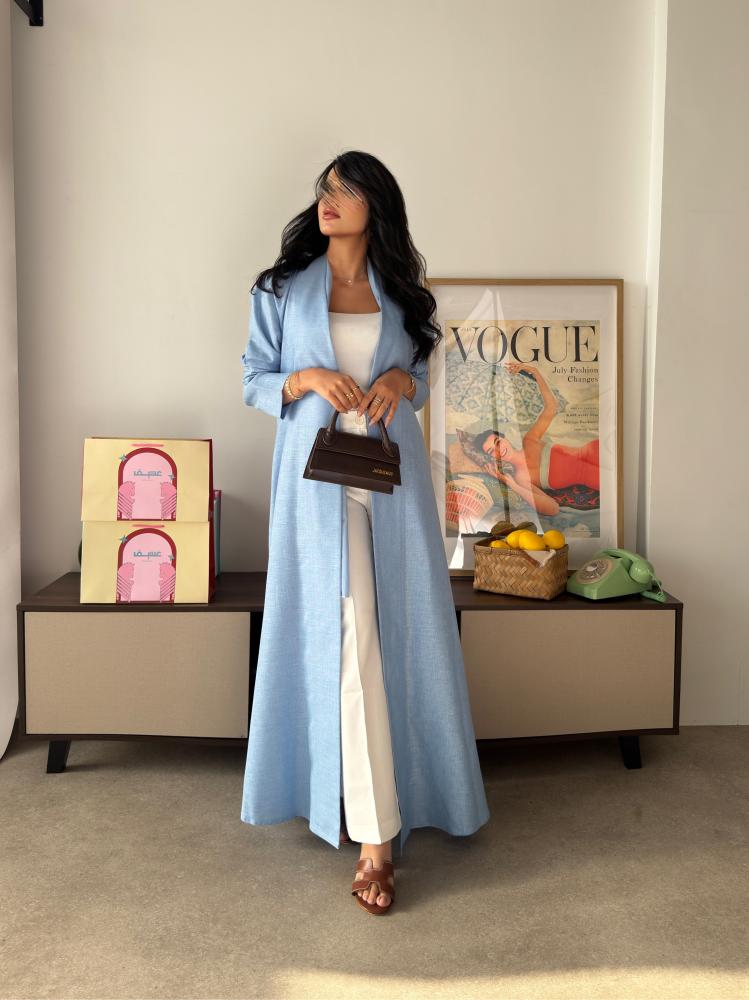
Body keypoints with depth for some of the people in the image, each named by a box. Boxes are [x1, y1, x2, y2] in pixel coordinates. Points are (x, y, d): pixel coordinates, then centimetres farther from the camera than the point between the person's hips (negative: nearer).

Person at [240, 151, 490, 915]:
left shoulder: (399, 293, 11)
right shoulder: (283, 290, 6)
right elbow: (254, 381, 6)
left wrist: (403, 379, -5)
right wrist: (306, 378, -14)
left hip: (394, 478, 3)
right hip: (320, 479, -3)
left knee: (397, 634, 5)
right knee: (347, 636, -10)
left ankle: (365, 793, 25)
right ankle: (375, 835, -5)